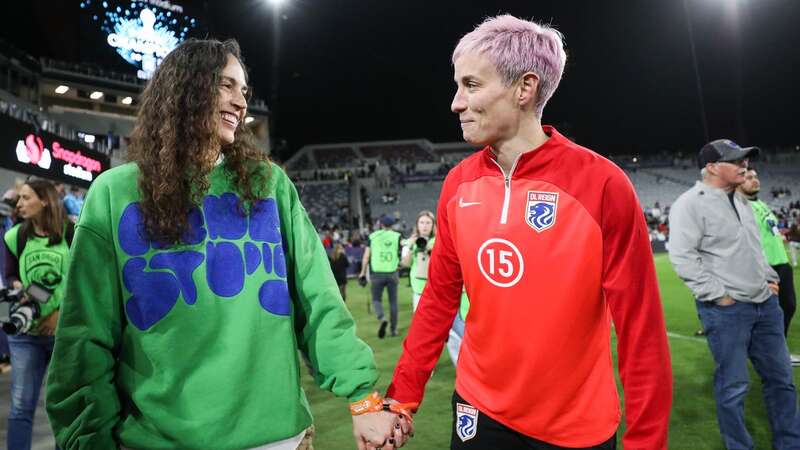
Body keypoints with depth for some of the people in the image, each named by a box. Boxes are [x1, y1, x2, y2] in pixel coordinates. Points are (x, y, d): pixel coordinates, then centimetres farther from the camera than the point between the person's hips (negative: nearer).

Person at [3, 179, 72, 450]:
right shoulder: (15, 237, 2)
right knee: (20, 406, 5)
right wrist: (17, 286, -10)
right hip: (25, 331, 2)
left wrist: (62, 312, -12)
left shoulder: (72, 232, -7)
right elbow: (9, 276, 13)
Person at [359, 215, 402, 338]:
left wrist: (363, 272, 9)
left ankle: (382, 319, -15)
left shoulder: (373, 236, 4)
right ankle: (394, 329, 16)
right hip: (392, 273, 0)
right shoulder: (397, 236, 2)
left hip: (377, 273, 0)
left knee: (376, 299, 12)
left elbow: (366, 256, 2)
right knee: (393, 301, 12)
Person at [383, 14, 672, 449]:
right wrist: (402, 396, 2)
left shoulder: (601, 183, -17)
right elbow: (439, 298, 2)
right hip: (478, 410, 3)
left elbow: (639, 325, -13)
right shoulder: (459, 183, -4)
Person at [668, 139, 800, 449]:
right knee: (733, 386, 3)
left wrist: (769, 278, 15)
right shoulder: (691, 203, -14)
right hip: (726, 309, -8)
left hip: (765, 303, 9)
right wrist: (719, 295, -19)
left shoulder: (739, 200, 15)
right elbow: (682, 256, -21)